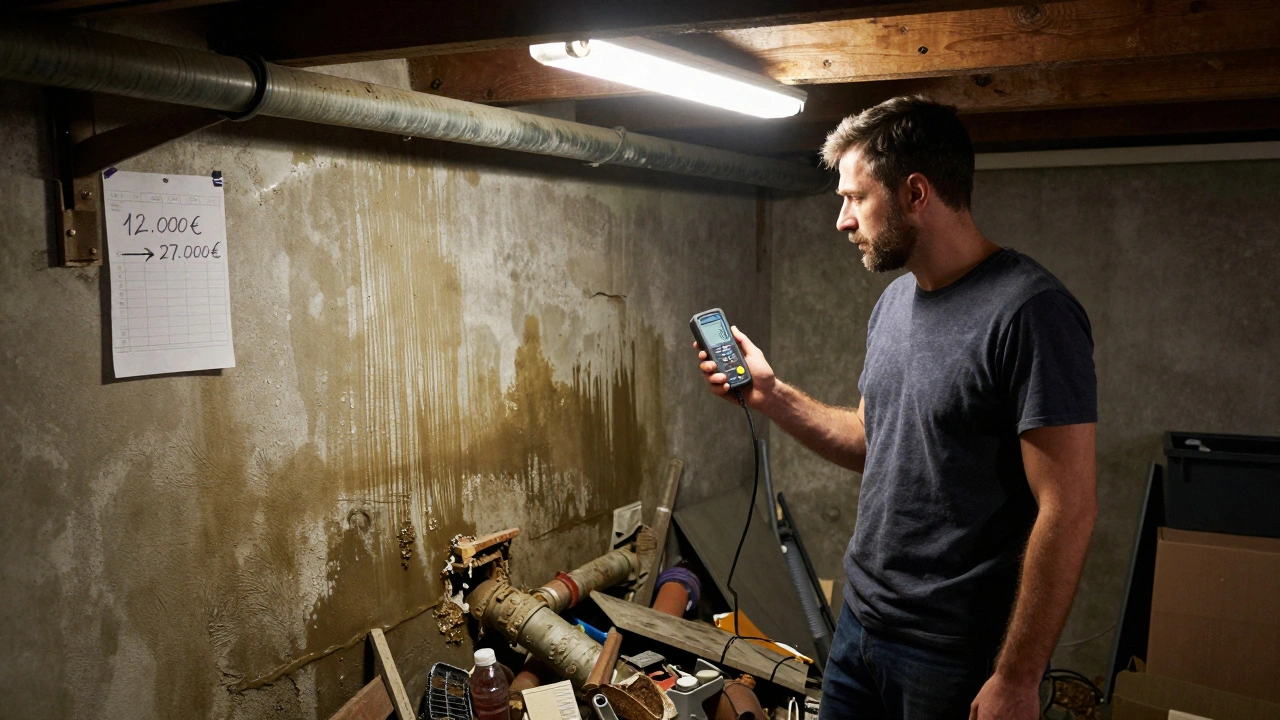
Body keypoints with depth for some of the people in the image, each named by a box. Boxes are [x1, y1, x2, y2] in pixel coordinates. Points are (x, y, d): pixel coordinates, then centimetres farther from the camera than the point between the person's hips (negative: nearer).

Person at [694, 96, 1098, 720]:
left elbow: (1068, 511, -20)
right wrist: (770, 394, 4)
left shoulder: (1028, 312, -19)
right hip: (860, 620, 8)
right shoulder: (893, 302, 8)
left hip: (956, 655, -7)